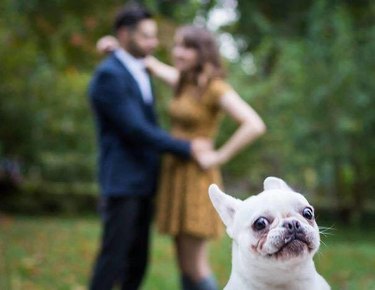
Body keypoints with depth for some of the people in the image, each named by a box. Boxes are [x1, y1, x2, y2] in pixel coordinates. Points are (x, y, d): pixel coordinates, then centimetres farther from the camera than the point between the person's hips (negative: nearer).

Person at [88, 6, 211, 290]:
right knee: (114, 257, -6)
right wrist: (186, 148, -14)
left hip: (143, 182, 9)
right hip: (122, 181, -8)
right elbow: (135, 129, -19)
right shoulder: (108, 75, -14)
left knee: (138, 260, 10)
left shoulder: (140, 71, 14)